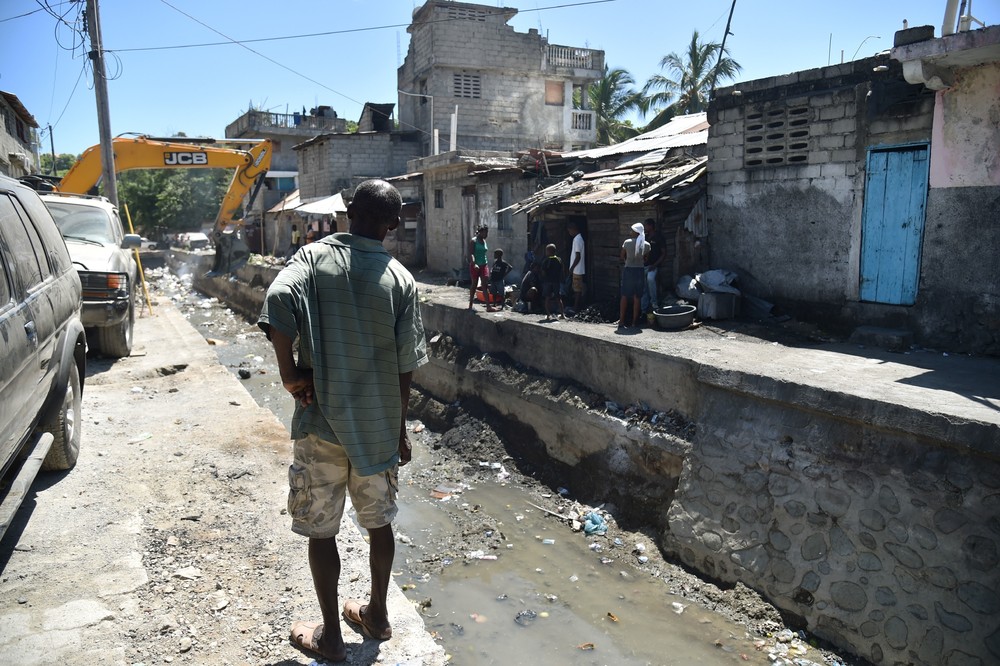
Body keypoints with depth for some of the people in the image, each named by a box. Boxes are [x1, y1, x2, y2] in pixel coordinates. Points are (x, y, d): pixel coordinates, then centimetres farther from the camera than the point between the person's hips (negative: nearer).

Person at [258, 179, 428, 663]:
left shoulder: (314, 257, -6)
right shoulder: (400, 278, -3)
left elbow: (278, 302, -27)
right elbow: (406, 366, -2)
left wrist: (289, 373, -15)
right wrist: (400, 430, 9)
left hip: (323, 422, -2)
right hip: (380, 423, 2)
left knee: (321, 531, 12)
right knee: (379, 522, 19)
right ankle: (377, 614, 36)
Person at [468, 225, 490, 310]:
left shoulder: (484, 241, 12)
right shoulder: (473, 241, -9)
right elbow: (471, 254, -18)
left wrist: (487, 264, 20)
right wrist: (474, 264, -32)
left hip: (484, 265, 5)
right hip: (475, 266, -5)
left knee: (485, 285, -2)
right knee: (474, 284, 4)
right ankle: (470, 305, 18)